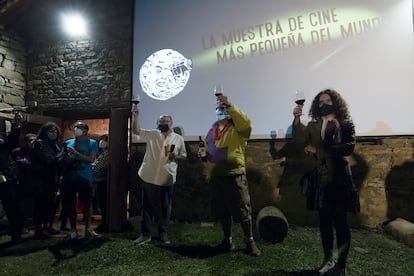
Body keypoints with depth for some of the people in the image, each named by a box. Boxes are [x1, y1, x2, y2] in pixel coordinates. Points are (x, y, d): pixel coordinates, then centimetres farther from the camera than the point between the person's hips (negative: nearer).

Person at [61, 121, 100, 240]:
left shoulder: (92, 143, 5)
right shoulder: (68, 143, 16)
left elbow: (91, 159, -7)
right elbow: (63, 161, 15)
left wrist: (76, 153, -15)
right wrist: (66, 155, -7)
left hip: (84, 177, -3)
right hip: (69, 177, 4)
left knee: (87, 203, 0)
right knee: (70, 204, 6)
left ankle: (88, 228, 14)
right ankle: (73, 229, 20)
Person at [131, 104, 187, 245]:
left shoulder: (178, 138, 2)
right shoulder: (152, 134, 2)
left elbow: (184, 155, 8)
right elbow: (136, 131, -8)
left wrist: (175, 156, -13)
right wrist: (135, 116, -21)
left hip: (167, 179, 0)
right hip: (150, 177, 0)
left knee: (165, 208, 11)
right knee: (147, 207, 9)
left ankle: (163, 233, 27)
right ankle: (145, 234, 22)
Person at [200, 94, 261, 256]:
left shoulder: (237, 128, -2)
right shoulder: (212, 131, 17)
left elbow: (245, 122, -26)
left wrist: (229, 105, -26)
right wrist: (203, 154, 4)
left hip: (234, 174, -6)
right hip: (216, 176, 6)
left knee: (242, 209, 1)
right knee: (222, 210, 14)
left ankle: (250, 242, 19)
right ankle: (228, 240, 30)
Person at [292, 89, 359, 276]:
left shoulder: (346, 125, 1)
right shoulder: (313, 125, 12)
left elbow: (348, 148, -13)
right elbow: (299, 139, -3)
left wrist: (319, 150, -15)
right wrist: (297, 118, -18)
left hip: (338, 178, -3)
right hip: (320, 179, 4)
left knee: (340, 222, -3)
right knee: (324, 221, 10)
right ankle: (328, 260, 23)